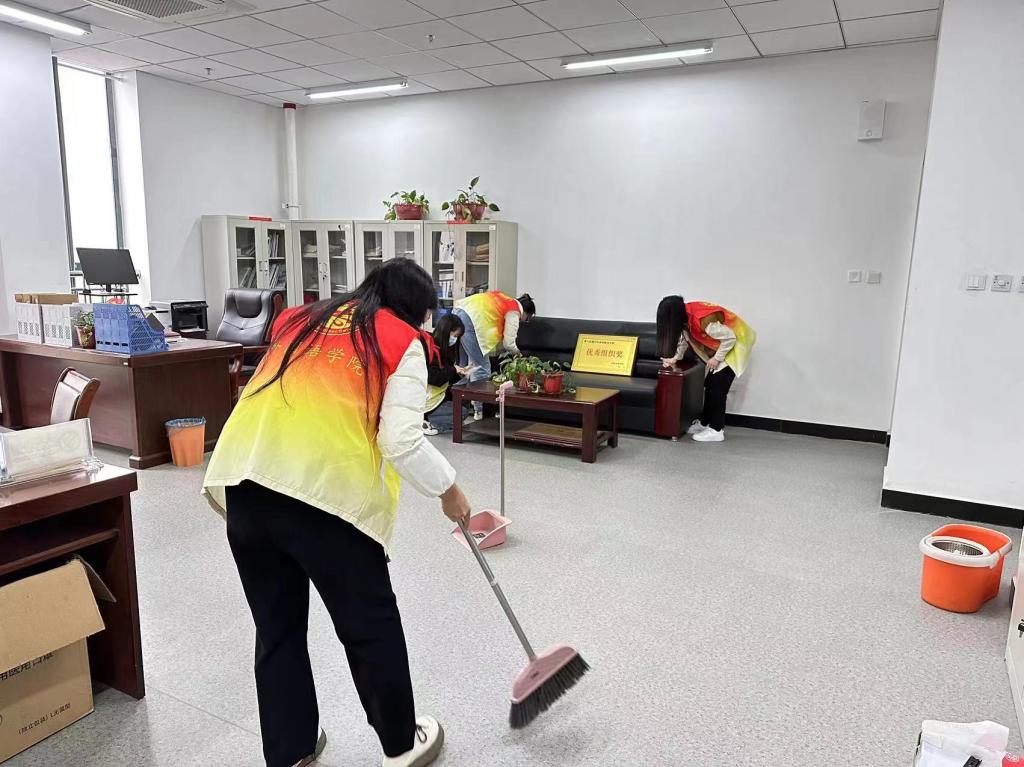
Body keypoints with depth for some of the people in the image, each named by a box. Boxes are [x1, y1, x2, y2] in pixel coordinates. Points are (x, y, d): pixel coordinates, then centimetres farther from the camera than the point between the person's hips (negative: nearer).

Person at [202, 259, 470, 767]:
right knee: (370, 625, 14)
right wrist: (448, 489, 7)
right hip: (326, 488, -5)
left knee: (276, 625, 20)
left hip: (244, 478, 6)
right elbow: (402, 442, -5)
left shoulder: (302, 318, 23)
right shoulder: (403, 342, 5)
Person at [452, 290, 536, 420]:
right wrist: (517, 352, 19)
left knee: (465, 365, 19)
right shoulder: (514, 312, 3)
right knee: (482, 367, -3)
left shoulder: (505, 301, 27)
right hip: (470, 320, -9)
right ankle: (478, 411, 1)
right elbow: (509, 343, -1)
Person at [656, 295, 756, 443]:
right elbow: (684, 338, 4)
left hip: (734, 343, -8)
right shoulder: (685, 316, -11)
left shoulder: (702, 319, -36)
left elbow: (730, 338, -29)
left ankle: (717, 430, -5)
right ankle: (704, 422, 21)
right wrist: (674, 358, -8)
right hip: (718, 346, 8)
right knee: (709, 383, 9)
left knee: (718, 385, -11)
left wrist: (717, 358, -20)